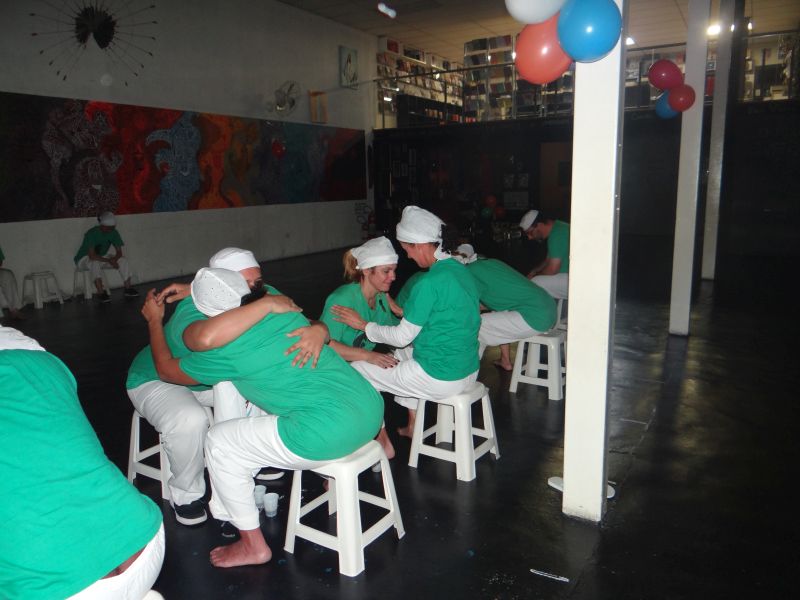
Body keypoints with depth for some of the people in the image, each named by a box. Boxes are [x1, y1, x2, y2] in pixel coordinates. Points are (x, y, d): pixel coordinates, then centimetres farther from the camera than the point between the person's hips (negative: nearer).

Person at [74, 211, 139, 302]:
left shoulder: (114, 233, -9)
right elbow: (92, 256, -35)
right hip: (84, 259, -6)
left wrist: (113, 259, -31)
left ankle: (128, 288, -14)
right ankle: (101, 293, -40)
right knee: (95, 262, -39)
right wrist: (109, 260, -38)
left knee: (123, 260, -14)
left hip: (102, 258, 6)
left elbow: (119, 252, -10)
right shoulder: (92, 233, -27)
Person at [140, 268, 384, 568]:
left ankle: (253, 545, 22)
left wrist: (154, 321, 28)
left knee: (219, 442, 9)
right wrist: (195, 289, 37)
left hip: (329, 435, -8)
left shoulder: (224, 350, -8)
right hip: (372, 407, 8)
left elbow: (166, 370, 14)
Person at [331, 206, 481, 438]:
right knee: (400, 357, 33)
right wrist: (402, 311, 16)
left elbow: (401, 337, -14)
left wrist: (364, 325, -1)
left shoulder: (430, 283, -22)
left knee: (356, 371, 3)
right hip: (469, 370, 9)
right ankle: (413, 426, 34)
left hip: (442, 378, -9)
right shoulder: (459, 269, 4)